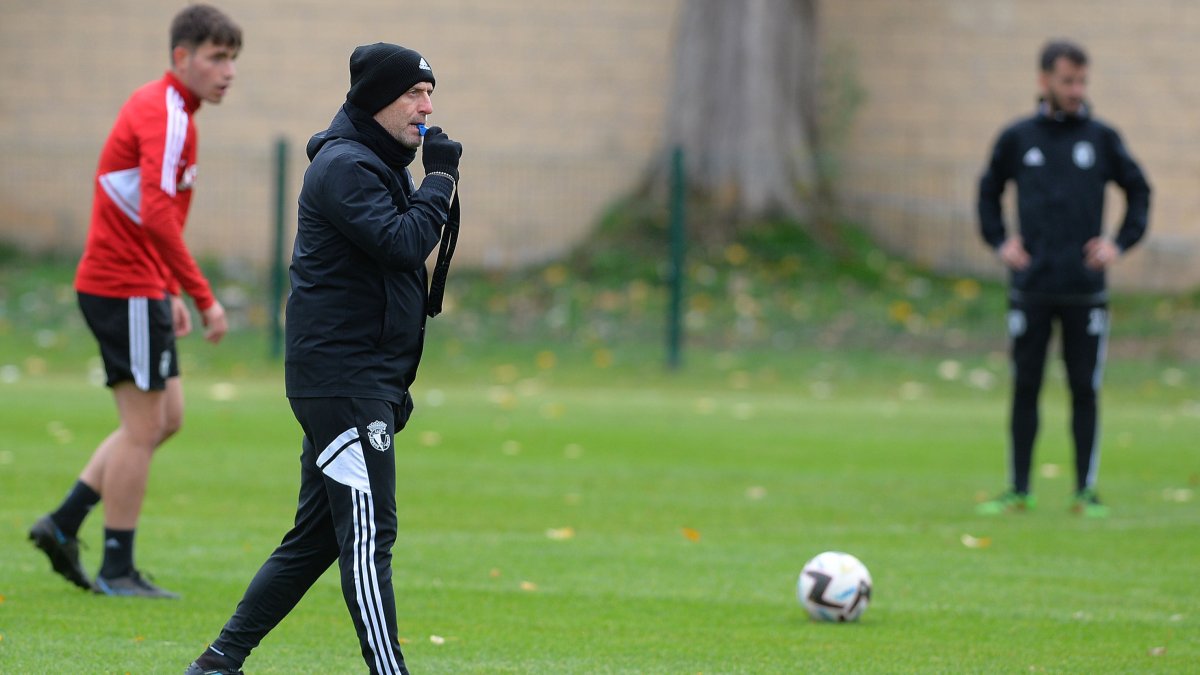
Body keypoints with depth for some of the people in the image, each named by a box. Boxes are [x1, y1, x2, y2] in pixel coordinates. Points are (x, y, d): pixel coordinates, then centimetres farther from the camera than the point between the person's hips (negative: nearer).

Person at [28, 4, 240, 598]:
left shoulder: (162, 109, 15)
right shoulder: (166, 116, -17)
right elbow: (157, 214, -28)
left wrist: (171, 293, 20)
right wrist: (203, 297, -27)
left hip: (140, 287, 10)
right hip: (126, 287, -10)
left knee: (166, 417, 14)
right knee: (144, 425, -5)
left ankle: (64, 524, 15)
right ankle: (118, 571, 1)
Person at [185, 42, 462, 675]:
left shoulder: (379, 165, 21)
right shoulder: (344, 165, -11)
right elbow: (401, 243, -24)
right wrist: (441, 177, -12)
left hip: (366, 382, 10)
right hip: (343, 379, -10)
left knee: (318, 535, 11)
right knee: (367, 533, -12)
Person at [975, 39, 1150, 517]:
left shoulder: (1101, 138, 4)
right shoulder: (1017, 138, 5)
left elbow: (1139, 191, 13)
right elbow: (989, 192, 17)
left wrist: (1121, 243, 2)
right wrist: (999, 241, 4)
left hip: (1085, 290, 0)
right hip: (1031, 288, 0)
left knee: (1085, 390, 0)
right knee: (1025, 388, 2)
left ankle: (1086, 492, 6)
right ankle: (1018, 491, 9)